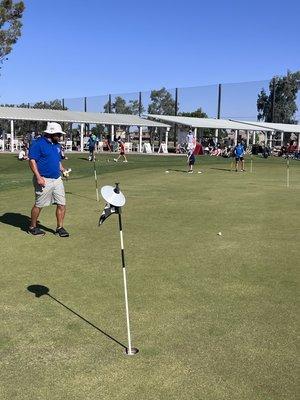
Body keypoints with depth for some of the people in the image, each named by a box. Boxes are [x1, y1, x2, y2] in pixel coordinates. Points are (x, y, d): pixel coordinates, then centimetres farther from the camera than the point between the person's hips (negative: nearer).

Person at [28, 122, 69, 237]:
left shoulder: (57, 145, 15)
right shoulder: (38, 143, -10)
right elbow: (32, 161, -14)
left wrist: (63, 170, 8)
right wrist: (38, 177, -22)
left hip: (57, 179, 7)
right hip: (44, 180, -7)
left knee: (62, 204, 3)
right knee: (39, 205, 4)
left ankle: (60, 228, 14)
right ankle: (32, 227, 21)